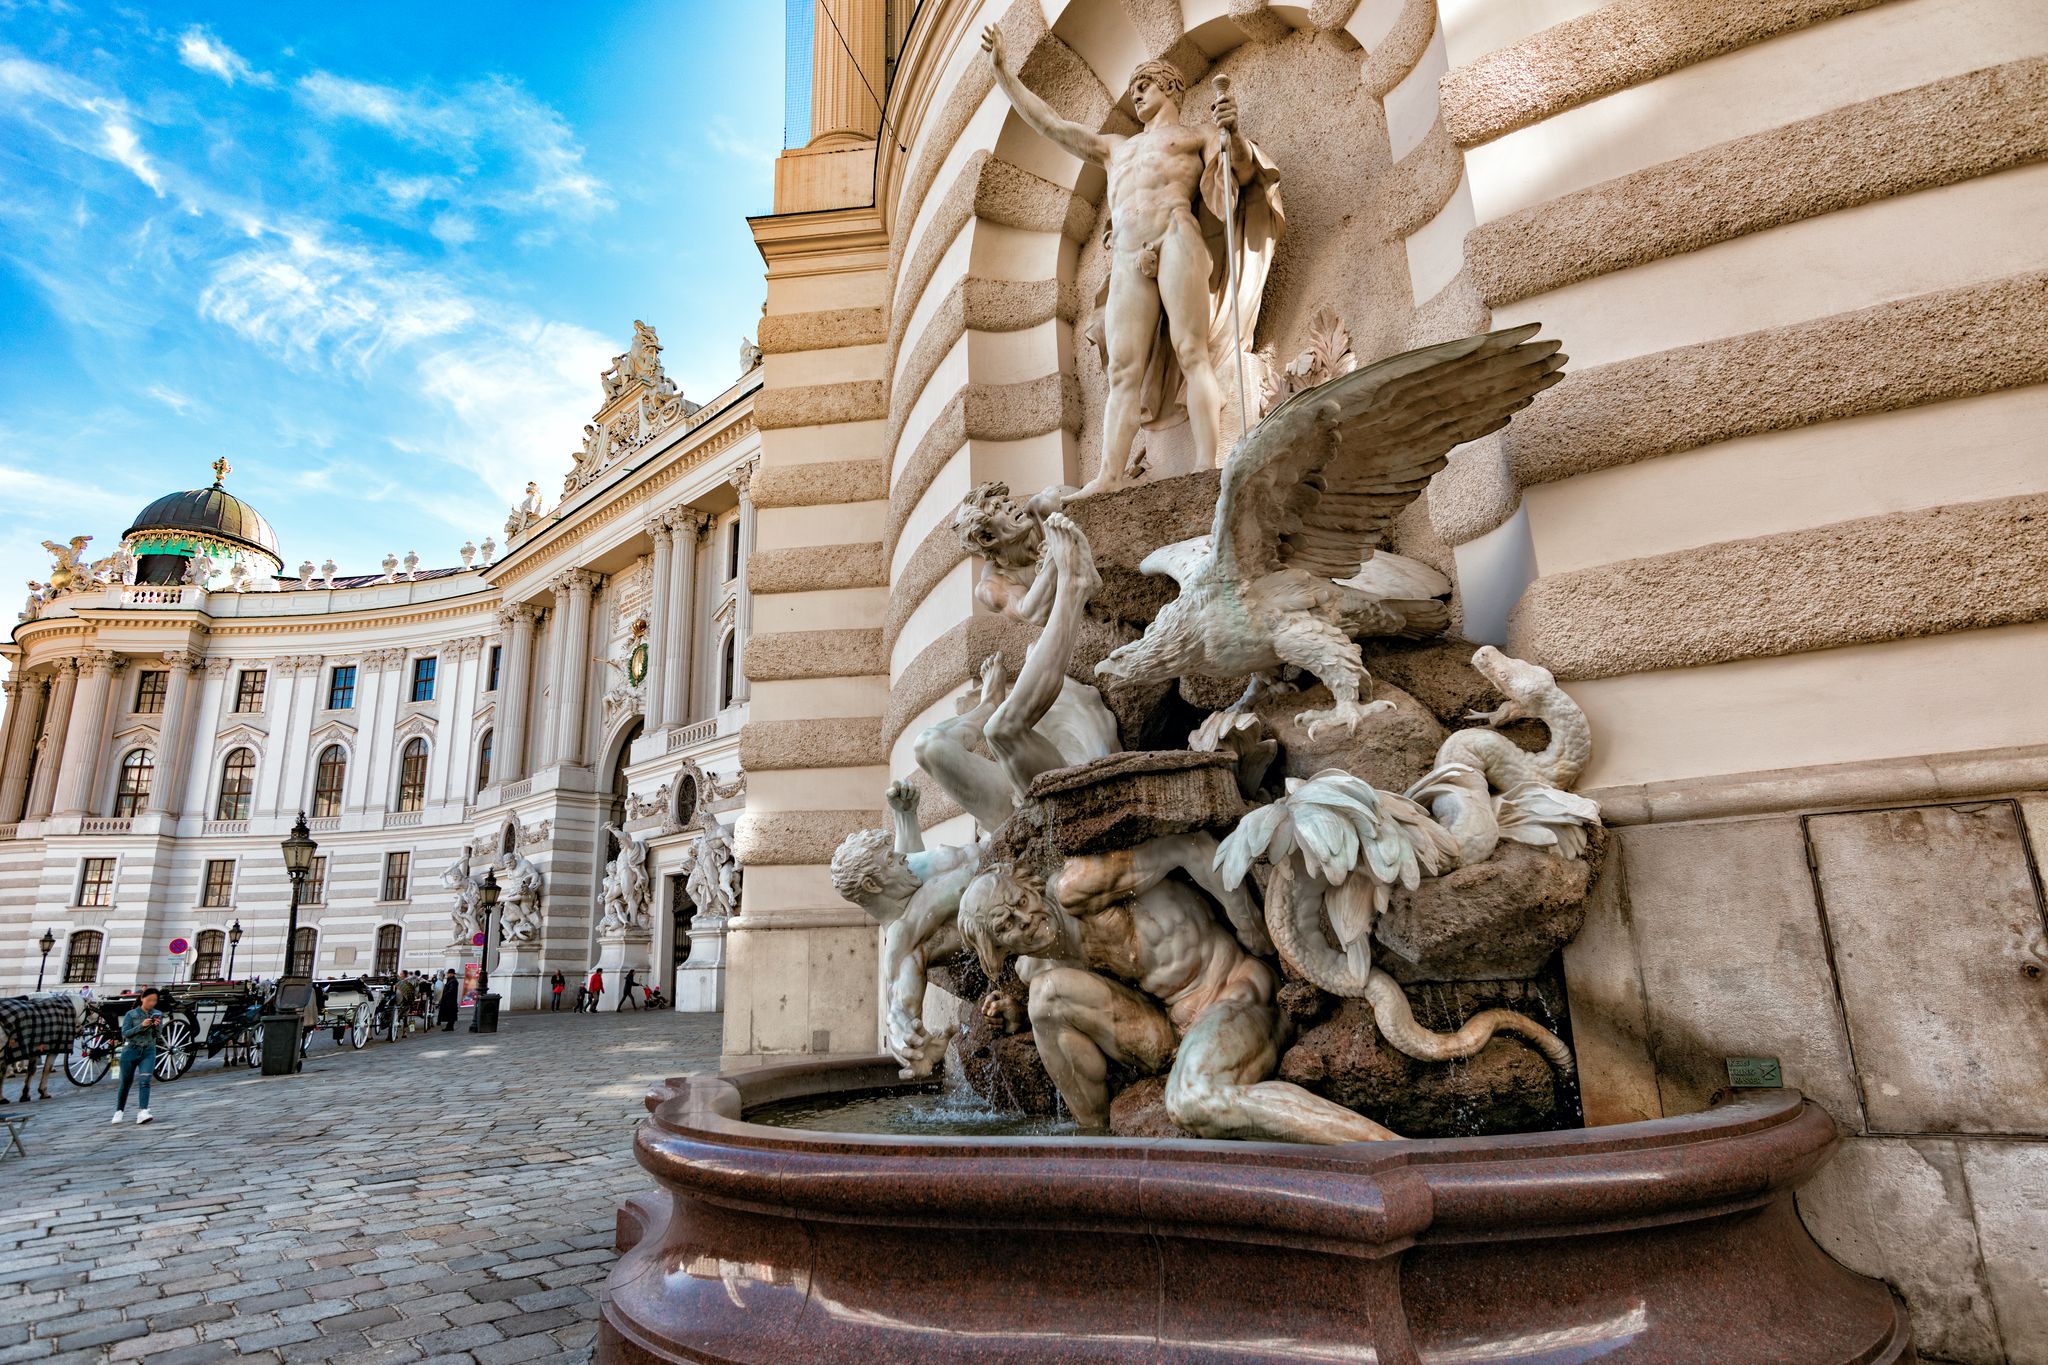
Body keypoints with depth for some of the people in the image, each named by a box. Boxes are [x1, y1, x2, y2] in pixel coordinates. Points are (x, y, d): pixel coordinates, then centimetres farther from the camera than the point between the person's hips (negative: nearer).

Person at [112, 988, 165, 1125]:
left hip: (148, 1052, 1)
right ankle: (118, 1111, 31)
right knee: (126, 1083, 10)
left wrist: (157, 1025, -22)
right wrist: (141, 1026, -22)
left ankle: (142, 1113, -23)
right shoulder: (131, 1014, -2)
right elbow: (125, 1033, -9)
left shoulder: (158, 1014, 4)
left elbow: (158, 1033, -2)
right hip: (130, 1051, 0)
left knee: (145, 1080, -15)